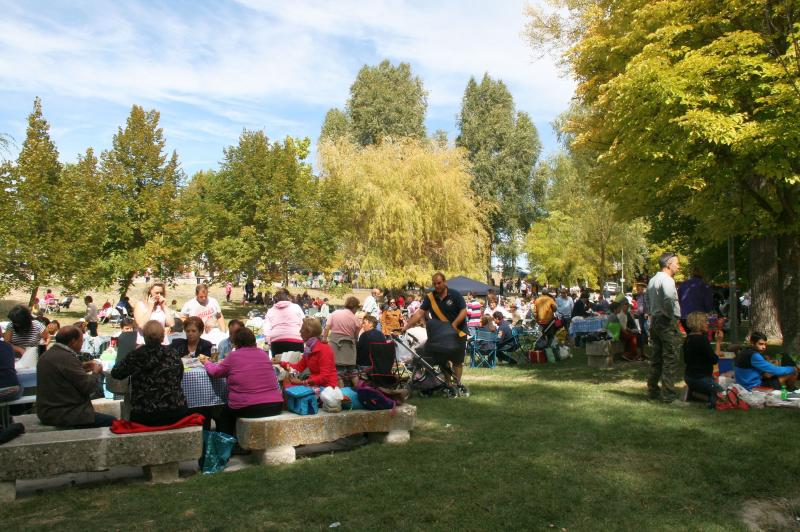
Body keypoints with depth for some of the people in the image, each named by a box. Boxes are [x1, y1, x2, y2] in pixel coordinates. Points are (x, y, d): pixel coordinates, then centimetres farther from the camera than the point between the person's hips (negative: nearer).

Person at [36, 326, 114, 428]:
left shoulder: (47, 354, 9)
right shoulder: (67, 358, -21)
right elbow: (88, 387, -18)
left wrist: (82, 368, 12)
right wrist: (95, 372, 0)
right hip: (63, 415, -11)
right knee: (112, 421, -8)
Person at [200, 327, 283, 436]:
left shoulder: (234, 355, -4)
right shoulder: (263, 353, 10)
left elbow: (215, 371, 8)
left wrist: (206, 362, 29)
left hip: (248, 409, -5)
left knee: (225, 414, 29)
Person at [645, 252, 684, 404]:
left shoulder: (652, 280, 16)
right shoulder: (667, 280, -14)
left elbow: (647, 300, 22)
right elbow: (669, 299, -30)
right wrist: (671, 315, -18)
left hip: (655, 320, 10)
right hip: (668, 322, -10)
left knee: (657, 358, 15)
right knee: (670, 359, -6)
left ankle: (653, 390, 22)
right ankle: (669, 396, -5)